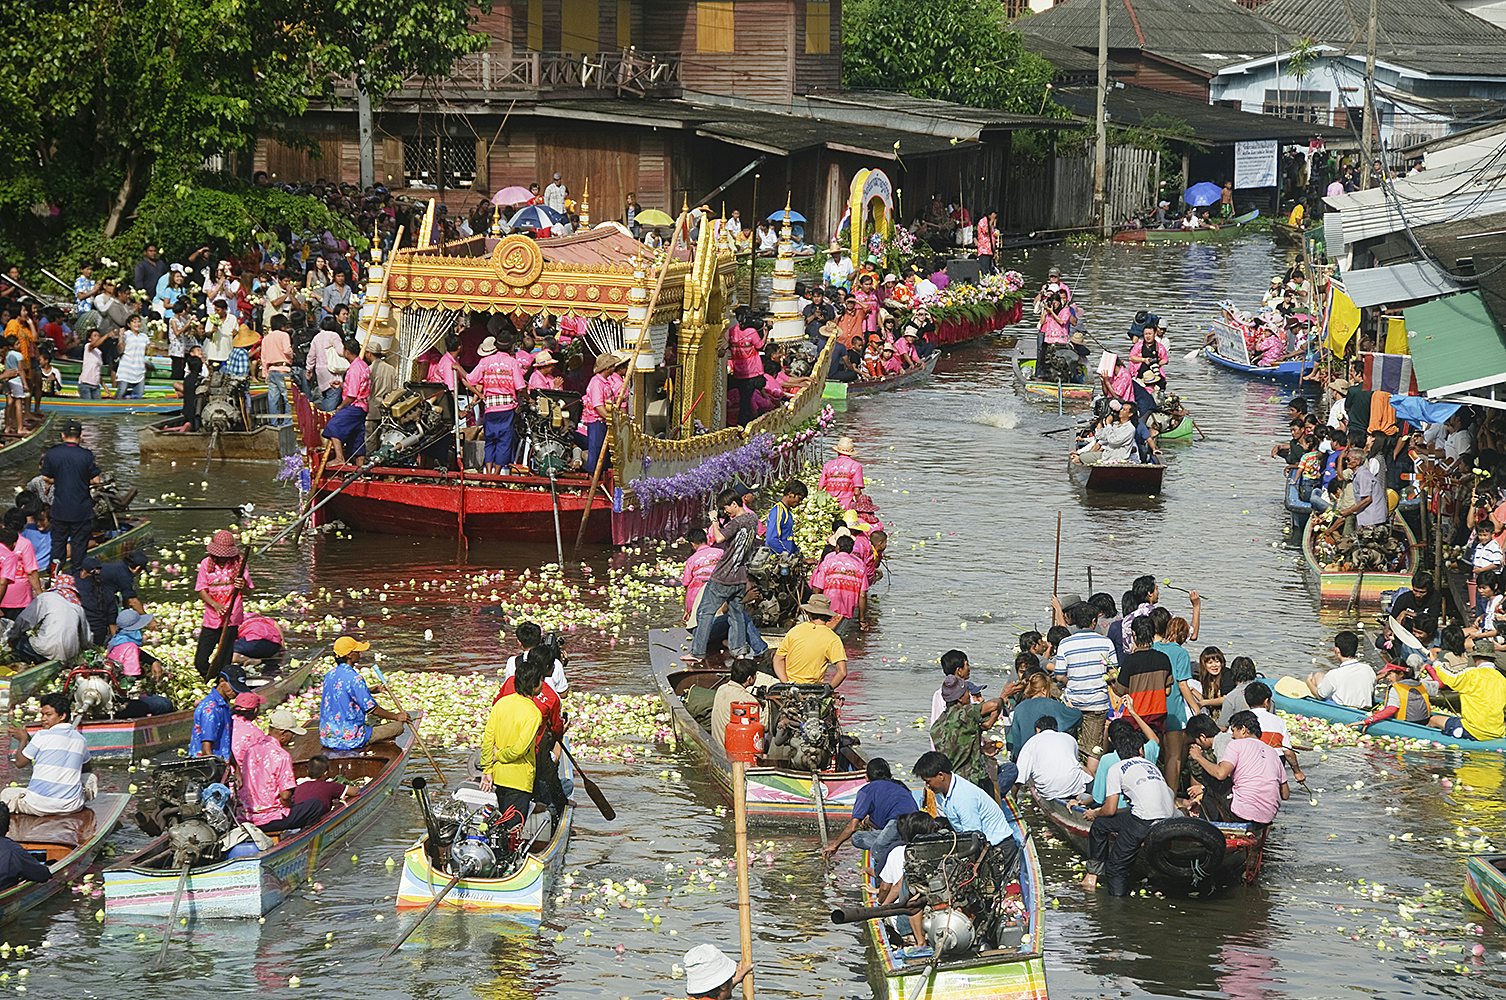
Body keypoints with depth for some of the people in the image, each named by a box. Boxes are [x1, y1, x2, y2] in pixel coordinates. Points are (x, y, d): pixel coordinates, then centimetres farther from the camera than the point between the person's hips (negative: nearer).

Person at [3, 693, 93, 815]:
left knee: (5, 793, 23)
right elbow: (87, 769, 27)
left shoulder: (42, 736, -8)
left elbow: (20, 762, 2)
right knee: (91, 778, 33)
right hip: (72, 807, 4)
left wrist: (24, 739, 18)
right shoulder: (81, 740, 8)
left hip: (38, 805, -4)